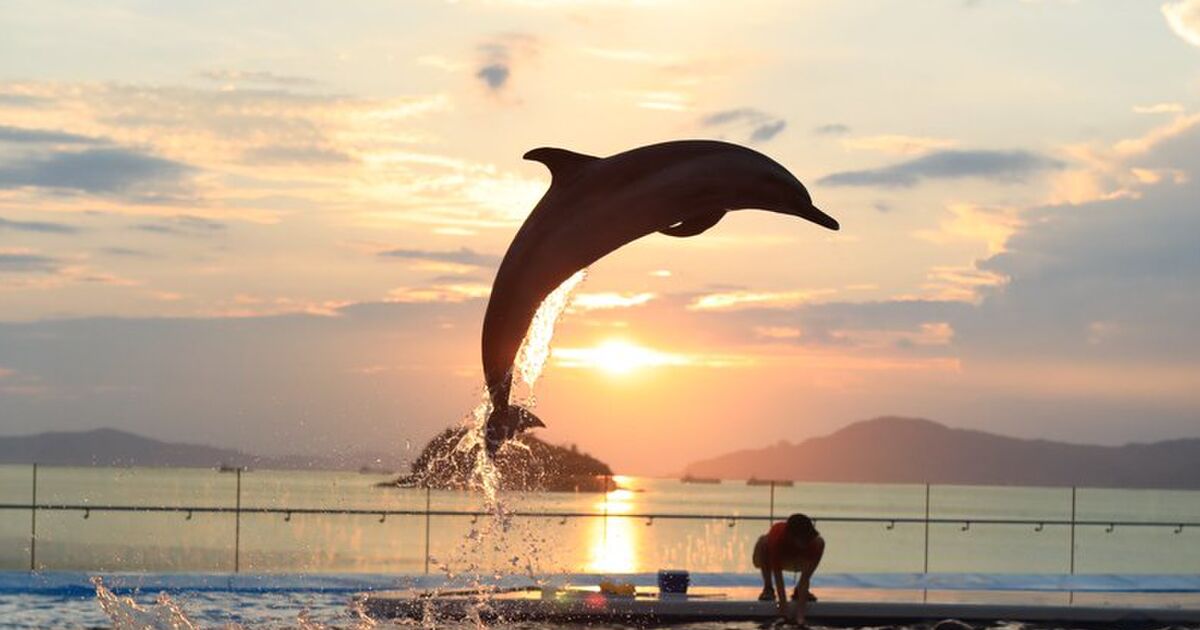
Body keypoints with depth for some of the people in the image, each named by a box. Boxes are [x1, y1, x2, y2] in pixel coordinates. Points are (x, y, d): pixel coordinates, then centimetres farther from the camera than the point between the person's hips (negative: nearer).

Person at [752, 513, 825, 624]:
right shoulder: (776, 537, -42)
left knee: (820, 542, -25)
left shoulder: (812, 542, -34)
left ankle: (800, 590, -7)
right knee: (763, 541, -36)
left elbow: (806, 576, -35)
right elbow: (778, 576, -40)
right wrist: (783, 608, -42)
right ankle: (768, 588, -13)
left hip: (795, 561, 2)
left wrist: (800, 612, -39)